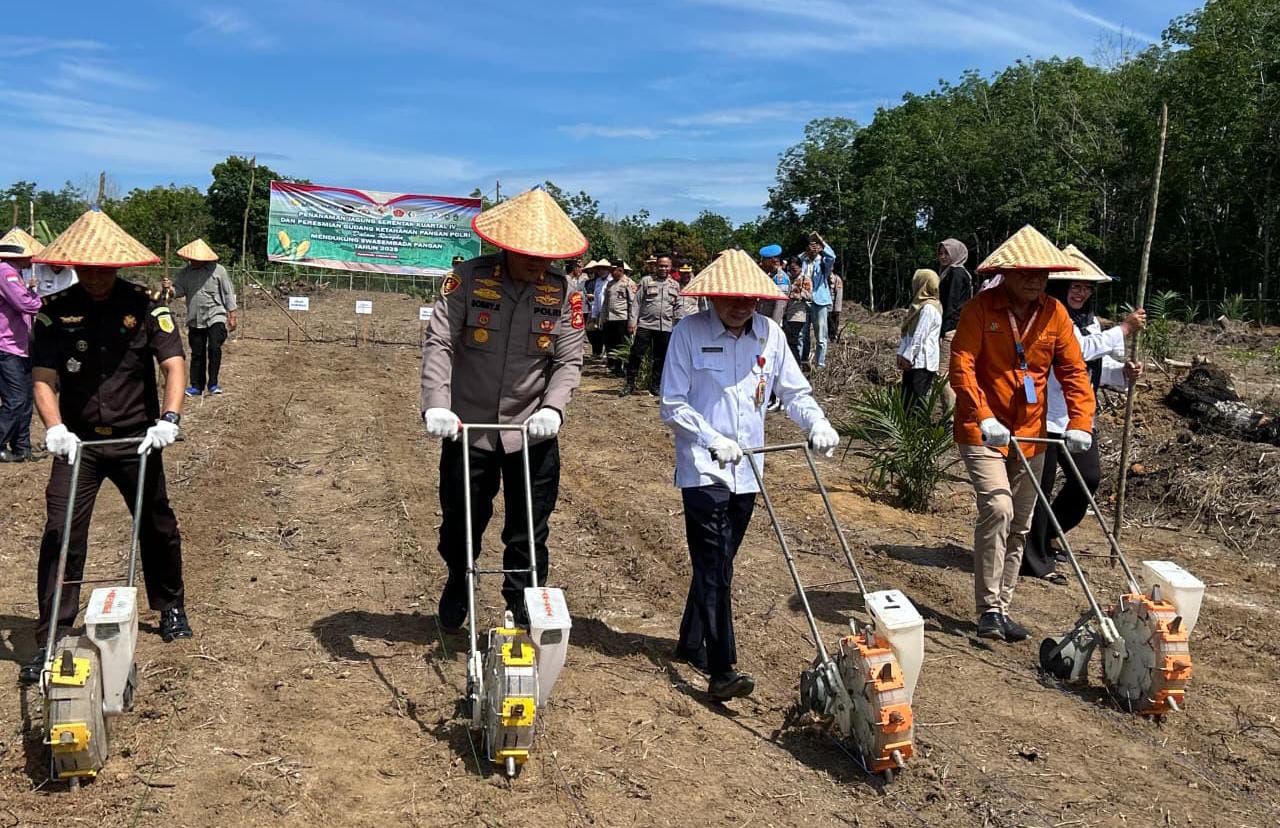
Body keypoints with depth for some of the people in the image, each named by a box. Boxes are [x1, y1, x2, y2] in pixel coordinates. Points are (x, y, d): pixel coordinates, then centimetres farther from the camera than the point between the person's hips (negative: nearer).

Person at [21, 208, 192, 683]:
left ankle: (171, 608, 35)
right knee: (60, 533, -8)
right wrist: (54, 427, -25)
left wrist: (169, 418, -27)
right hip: (78, 441, 0)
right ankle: (50, 639, 0)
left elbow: (174, 364, -12)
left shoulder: (144, 306, -5)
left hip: (136, 439, 0)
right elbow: (43, 378, -8)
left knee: (158, 527, 12)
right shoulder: (57, 312, -2)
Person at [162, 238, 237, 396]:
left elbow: (228, 294, 0)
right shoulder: (185, 273, 7)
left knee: (214, 349, -16)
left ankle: (213, 384, -5)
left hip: (215, 318, -4)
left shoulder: (218, 270, -3)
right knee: (197, 354, 9)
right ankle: (196, 386, 17)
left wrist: (232, 316, -1)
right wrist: (169, 288, -22)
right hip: (195, 320, 4)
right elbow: (177, 290, 1)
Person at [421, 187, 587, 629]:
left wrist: (552, 408, -20)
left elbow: (569, 361, -3)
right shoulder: (468, 278, -10)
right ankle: (458, 580, 46)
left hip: (532, 433, 1)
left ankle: (524, 612, 24)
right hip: (468, 428, 0)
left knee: (529, 535, 7)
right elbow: (438, 343, -14)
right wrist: (436, 406, -27)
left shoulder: (563, 293, -5)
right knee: (460, 522, 15)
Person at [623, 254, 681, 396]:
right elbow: (637, 302, 1)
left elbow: (678, 307, 16)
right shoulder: (646, 281, 4)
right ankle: (630, 384, 3)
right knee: (636, 355, -6)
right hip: (645, 324, -3)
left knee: (660, 358, 7)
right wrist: (632, 320, -7)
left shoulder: (675, 285, 13)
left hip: (666, 327, 3)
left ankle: (655, 386, 18)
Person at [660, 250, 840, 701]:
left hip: (746, 470, 5)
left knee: (716, 562, 16)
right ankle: (721, 668, -12)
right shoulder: (689, 332, -8)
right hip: (702, 468, -5)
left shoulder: (770, 334, 3)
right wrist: (713, 439, -20)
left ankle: (691, 644, 33)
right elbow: (672, 406, -9)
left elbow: (795, 392, 8)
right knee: (715, 564, -12)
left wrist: (818, 424, -11)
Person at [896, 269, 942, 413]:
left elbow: (919, 336, -19)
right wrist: (901, 354, 8)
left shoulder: (929, 308, -14)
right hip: (913, 362, 10)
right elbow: (908, 333, 15)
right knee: (906, 400, 12)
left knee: (917, 401, -7)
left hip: (922, 363, -10)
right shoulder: (920, 305, 16)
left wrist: (907, 357, -16)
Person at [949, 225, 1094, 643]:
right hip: (983, 432, -5)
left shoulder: (1054, 313, 2)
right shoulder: (980, 308, -11)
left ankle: (1000, 608, 24)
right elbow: (961, 366, -19)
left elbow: (1073, 371, 1)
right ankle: (989, 610, -12)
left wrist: (1080, 423, -12)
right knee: (997, 507, -22)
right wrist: (984, 418, -30)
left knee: (1019, 526, 11)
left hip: (1030, 434, 6)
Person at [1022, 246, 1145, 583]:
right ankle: (1037, 560, 10)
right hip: (1047, 415, -9)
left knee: (1089, 476, 9)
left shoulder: (1090, 321, 16)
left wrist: (1123, 372, 1)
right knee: (1040, 487, -1)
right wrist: (1124, 329, -15)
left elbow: (1095, 367, 20)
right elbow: (1080, 349, -22)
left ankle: (1047, 533, 30)